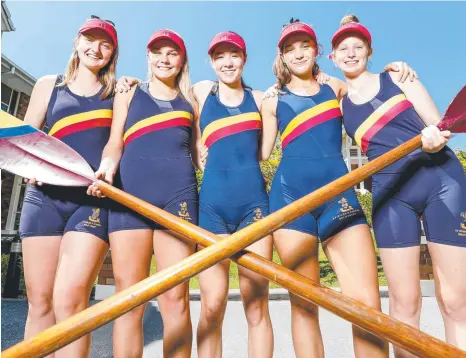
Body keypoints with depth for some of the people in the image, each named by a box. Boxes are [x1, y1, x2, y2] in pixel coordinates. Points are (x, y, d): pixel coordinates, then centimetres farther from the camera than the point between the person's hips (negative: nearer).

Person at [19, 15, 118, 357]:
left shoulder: (119, 91, 14)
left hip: (94, 200, -2)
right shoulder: (49, 85, 17)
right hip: (45, 197, 2)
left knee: (69, 299, -14)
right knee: (40, 302, 4)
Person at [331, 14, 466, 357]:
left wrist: (435, 137, -17)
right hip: (390, 192, 1)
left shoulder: (397, 76, 12)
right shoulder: (339, 104, 13)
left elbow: (436, 123, 4)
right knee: (404, 301, -1)